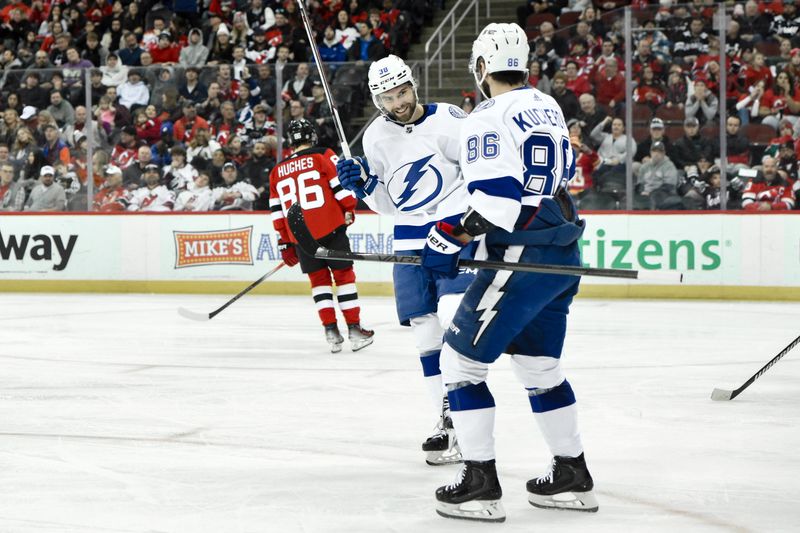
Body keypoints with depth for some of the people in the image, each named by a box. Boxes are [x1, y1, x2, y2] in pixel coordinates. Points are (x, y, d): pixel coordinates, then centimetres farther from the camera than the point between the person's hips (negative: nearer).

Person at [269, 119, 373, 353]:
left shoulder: (277, 172, 14)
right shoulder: (323, 156, 1)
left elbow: (277, 211, 15)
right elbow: (342, 186, -5)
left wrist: (285, 242, 20)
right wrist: (349, 211, 12)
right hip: (330, 228, -3)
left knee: (319, 279, 14)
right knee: (344, 275, 7)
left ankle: (331, 330, 5)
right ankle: (354, 329, 6)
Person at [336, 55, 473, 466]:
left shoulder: (446, 120, -10)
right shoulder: (376, 137, 6)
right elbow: (387, 203, 13)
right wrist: (363, 185, -6)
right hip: (411, 239, 6)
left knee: (454, 315, -21)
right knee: (424, 331, 6)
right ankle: (447, 420, 16)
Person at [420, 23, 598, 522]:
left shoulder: (489, 117, -13)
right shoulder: (547, 106, 13)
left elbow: (497, 198, -22)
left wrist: (451, 238, -15)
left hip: (524, 257, -9)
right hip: (564, 251, 9)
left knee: (461, 358, -1)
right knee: (539, 364, 20)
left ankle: (480, 485, -4)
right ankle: (572, 477, 23)